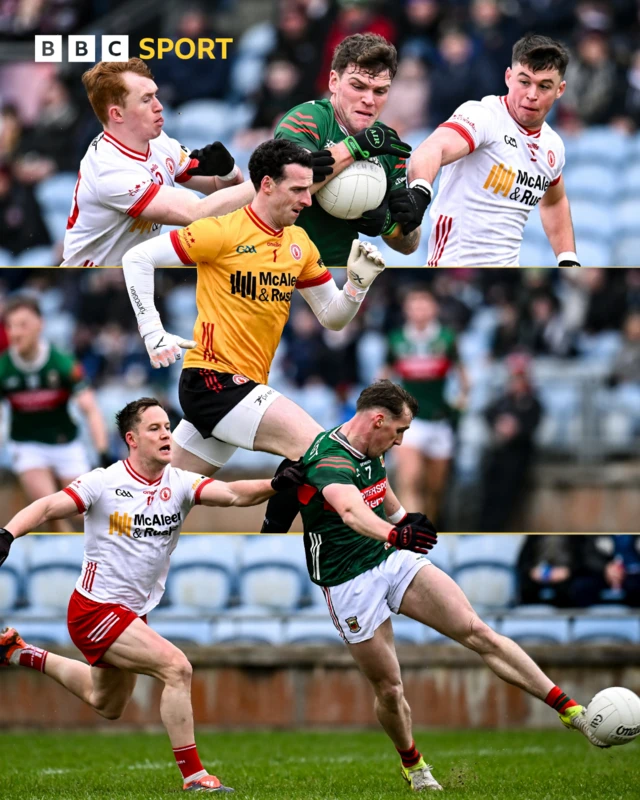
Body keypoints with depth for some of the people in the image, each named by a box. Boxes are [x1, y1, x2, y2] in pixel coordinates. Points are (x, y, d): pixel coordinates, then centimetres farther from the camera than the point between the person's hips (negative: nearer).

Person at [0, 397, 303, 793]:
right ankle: (193, 775, -15)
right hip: (95, 609, -8)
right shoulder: (105, 483, -14)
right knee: (177, 667, -23)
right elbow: (48, 508, -20)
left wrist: (274, 484, -36)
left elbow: (233, 494, -18)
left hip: (132, 614, 8)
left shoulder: (180, 484, -4)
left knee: (107, 705, 27)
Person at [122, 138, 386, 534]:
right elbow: (138, 258, -9)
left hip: (245, 387, 8)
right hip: (214, 379, -8)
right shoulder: (225, 232, -11)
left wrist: (358, 282, -4)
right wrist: (153, 334, -14)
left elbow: (332, 317, 16)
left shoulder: (300, 243, 10)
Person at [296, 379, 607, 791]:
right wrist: (394, 534, -64)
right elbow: (351, 510, -46)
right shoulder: (330, 460, -25)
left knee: (477, 632, -8)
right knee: (388, 688, 0)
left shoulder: (371, 451, 4)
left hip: (392, 559, 7)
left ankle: (573, 712, -11)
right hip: (350, 583, -7)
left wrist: (404, 521, 43)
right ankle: (412, 764, 30)